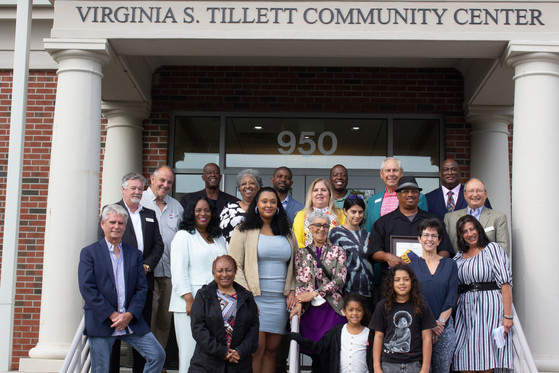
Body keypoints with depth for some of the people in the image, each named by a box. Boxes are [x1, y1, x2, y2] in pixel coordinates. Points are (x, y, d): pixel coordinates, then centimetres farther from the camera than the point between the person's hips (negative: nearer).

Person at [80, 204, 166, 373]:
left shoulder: (135, 254, 14)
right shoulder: (89, 252, 3)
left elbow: (142, 288, 8)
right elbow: (87, 289, -7)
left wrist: (129, 315, -8)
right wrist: (112, 315, -13)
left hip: (130, 320, 3)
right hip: (101, 321, -3)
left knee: (158, 355, -6)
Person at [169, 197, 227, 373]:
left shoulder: (219, 238, 20)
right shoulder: (184, 236, 2)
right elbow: (178, 271, -6)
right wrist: (189, 300, -14)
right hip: (192, 301, -5)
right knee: (192, 351, -6)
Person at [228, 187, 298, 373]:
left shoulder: (288, 234, 16)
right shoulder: (243, 232, 2)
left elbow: (293, 266, 21)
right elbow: (234, 266, -3)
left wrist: (292, 290, 6)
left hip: (280, 301, 4)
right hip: (254, 298, -4)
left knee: (271, 350, 4)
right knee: (257, 348, -10)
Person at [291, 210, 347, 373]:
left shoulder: (338, 252, 9)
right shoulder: (302, 253, 13)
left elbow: (340, 279, -2)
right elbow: (298, 280, 7)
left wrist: (314, 293, -9)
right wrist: (299, 302, -10)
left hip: (332, 309, -1)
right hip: (309, 310, 1)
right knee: (314, 354, -1)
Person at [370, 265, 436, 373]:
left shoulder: (421, 306, 4)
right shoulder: (382, 306, 6)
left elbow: (427, 338, 3)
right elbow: (378, 337, 5)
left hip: (414, 364, 0)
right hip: (388, 364, 0)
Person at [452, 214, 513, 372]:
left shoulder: (492, 248, 2)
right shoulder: (459, 257, 17)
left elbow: (505, 282, -7)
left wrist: (507, 315, -15)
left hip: (489, 307, -5)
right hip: (465, 310, 5)